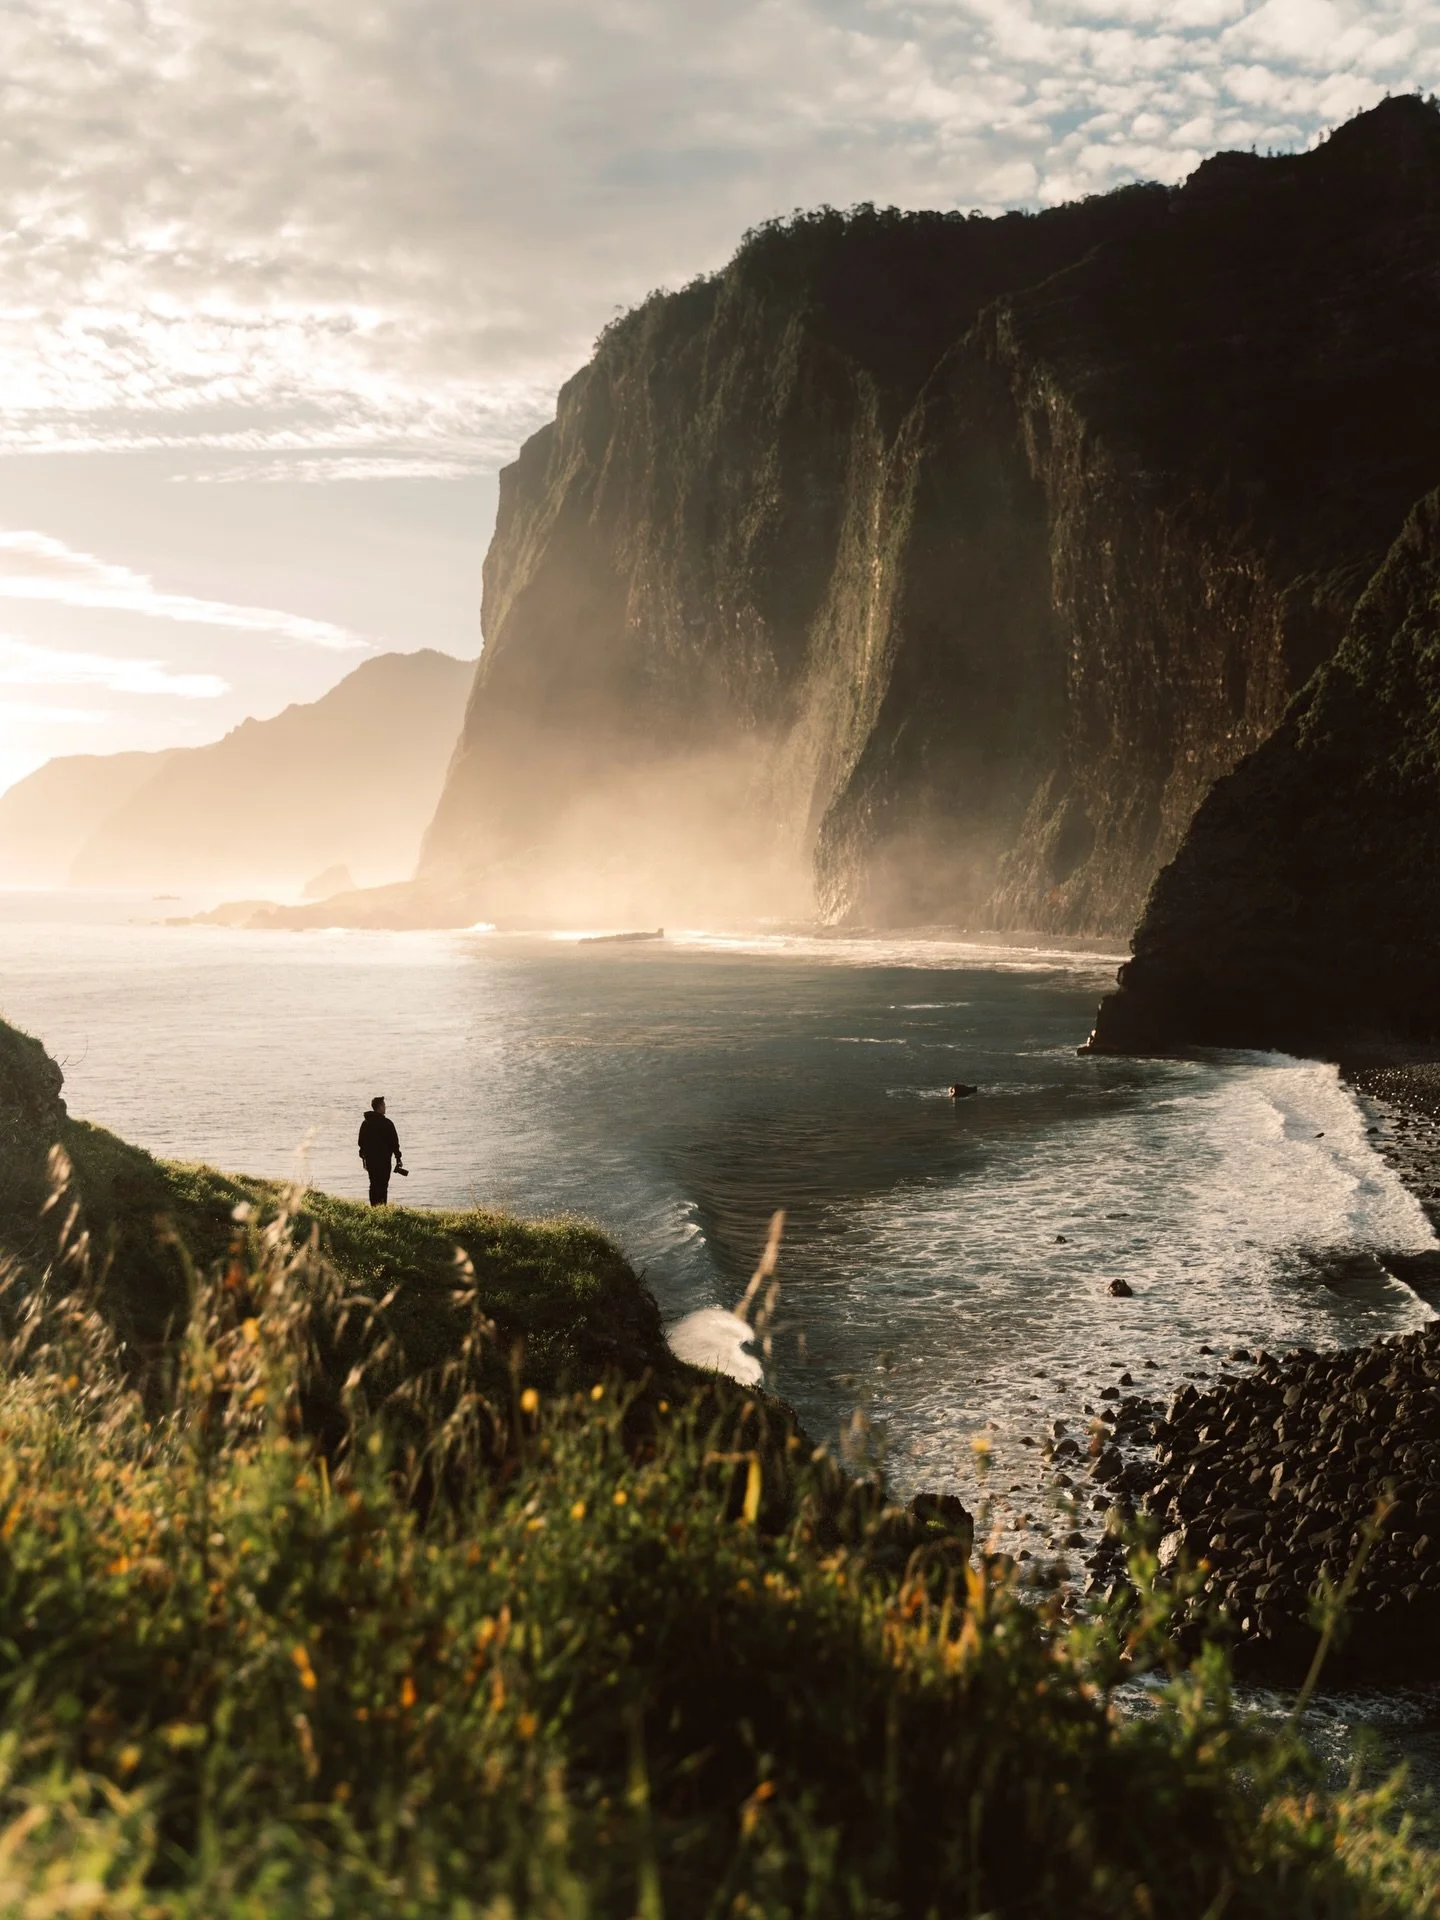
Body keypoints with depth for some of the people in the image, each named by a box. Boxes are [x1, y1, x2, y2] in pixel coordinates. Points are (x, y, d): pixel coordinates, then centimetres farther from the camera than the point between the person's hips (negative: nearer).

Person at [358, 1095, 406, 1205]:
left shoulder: (365, 1123, 8)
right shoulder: (387, 1123, -11)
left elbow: (361, 1142, 14)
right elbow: (394, 1142, -8)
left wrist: (364, 1158, 22)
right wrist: (398, 1158, -1)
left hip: (370, 1159, 6)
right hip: (384, 1159, -6)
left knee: (373, 1185, 13)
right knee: (383, 1186, -5)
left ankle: (373, 1207, 14)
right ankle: (382, 1207, -11)